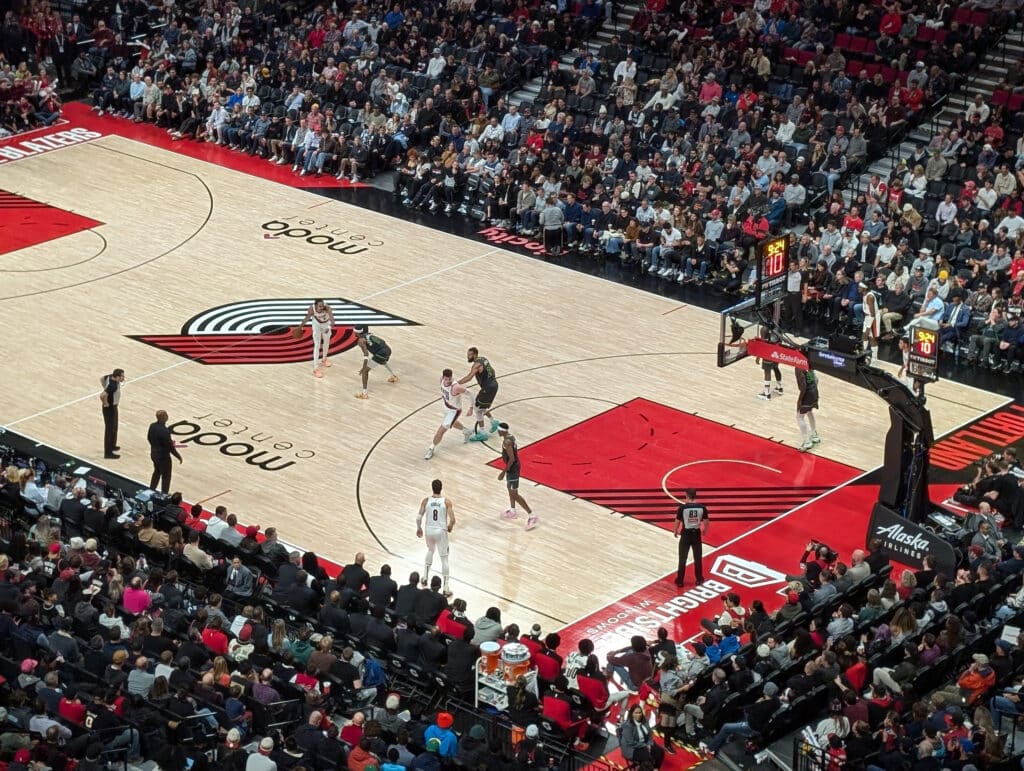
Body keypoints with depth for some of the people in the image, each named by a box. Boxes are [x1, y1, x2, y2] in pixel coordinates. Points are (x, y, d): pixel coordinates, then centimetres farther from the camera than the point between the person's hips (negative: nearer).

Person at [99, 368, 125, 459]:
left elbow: (102, 379, 13)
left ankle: (112, 446, 43)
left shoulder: (111, 376, -7)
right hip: (110, 408, -10)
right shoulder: (113, 386, -34)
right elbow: (102, 395, -43)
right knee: (110, 429, 2)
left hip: (113, 406, 10)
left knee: (114, 427, 25)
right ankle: (108, 452, 12)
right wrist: (106, 404, -24)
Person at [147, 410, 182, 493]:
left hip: (154, 454, 8)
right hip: (163, 456, -8)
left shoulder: (152, 426, -6)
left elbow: (149, 438, 9)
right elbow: (170, 446, -24)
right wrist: (178, 456, -9)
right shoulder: (164, 431, -30)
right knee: (166, 477, 9)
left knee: (157, 472, 28)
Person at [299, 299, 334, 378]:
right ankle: (315, 368, -4)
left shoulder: (327, 308, -40)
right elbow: (307, 317, -14)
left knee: (326, 342, 22)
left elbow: (332, 319, -49)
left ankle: (324, 359, 50)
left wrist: (330, 327, -68)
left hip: (326, 323, 2)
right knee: (317, 345, -7)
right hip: (317, 324, -2)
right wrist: (301, 326, -1)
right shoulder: (312, 309, -34)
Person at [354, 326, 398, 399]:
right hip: (387, 349, 8)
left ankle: (364, 393, -10)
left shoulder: (361, 340, -4)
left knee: (365, 371, -1)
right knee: (383, 362, 44)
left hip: (380, 353, -8)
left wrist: (364, 368, -21)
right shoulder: (369, 335, 20)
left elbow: (366, 354, -17)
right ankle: (393, 376, 67)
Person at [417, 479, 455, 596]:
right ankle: (445, 588, 6)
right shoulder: (446, 502, -11)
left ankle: (425, 577, 36)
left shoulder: (426, 501, -7)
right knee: (444, 559, 7)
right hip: (441, 531, -2)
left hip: (429, 530, 2)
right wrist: (450, 527, 7)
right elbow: (452, 520, -15)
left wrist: (419, 528, 11)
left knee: (430, 550, 33)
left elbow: (418, 518, -8)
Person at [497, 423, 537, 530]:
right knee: (510, 489, 26)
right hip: (514, 466, 10)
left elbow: (511, 459, -28)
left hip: (512, 468, -10)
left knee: (514, 494, -7)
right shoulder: (511, 437, 6)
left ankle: (531, 515, -8)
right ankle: (513, 511, 42)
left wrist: (504, 472, -22)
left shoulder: (507, 442, -25)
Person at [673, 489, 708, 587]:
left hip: (686, 534, -2)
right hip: (696, 534, 2)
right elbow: (706, 521, 2)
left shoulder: (682, 507, -14)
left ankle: (680, 581, 12)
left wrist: (676, 531, 13)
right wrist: (705, 530, 22)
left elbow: (677, 521, -6)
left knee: (682, 559, 8)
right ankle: (699, 579, 24)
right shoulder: (702, 507, -7)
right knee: (698, 558, 16)